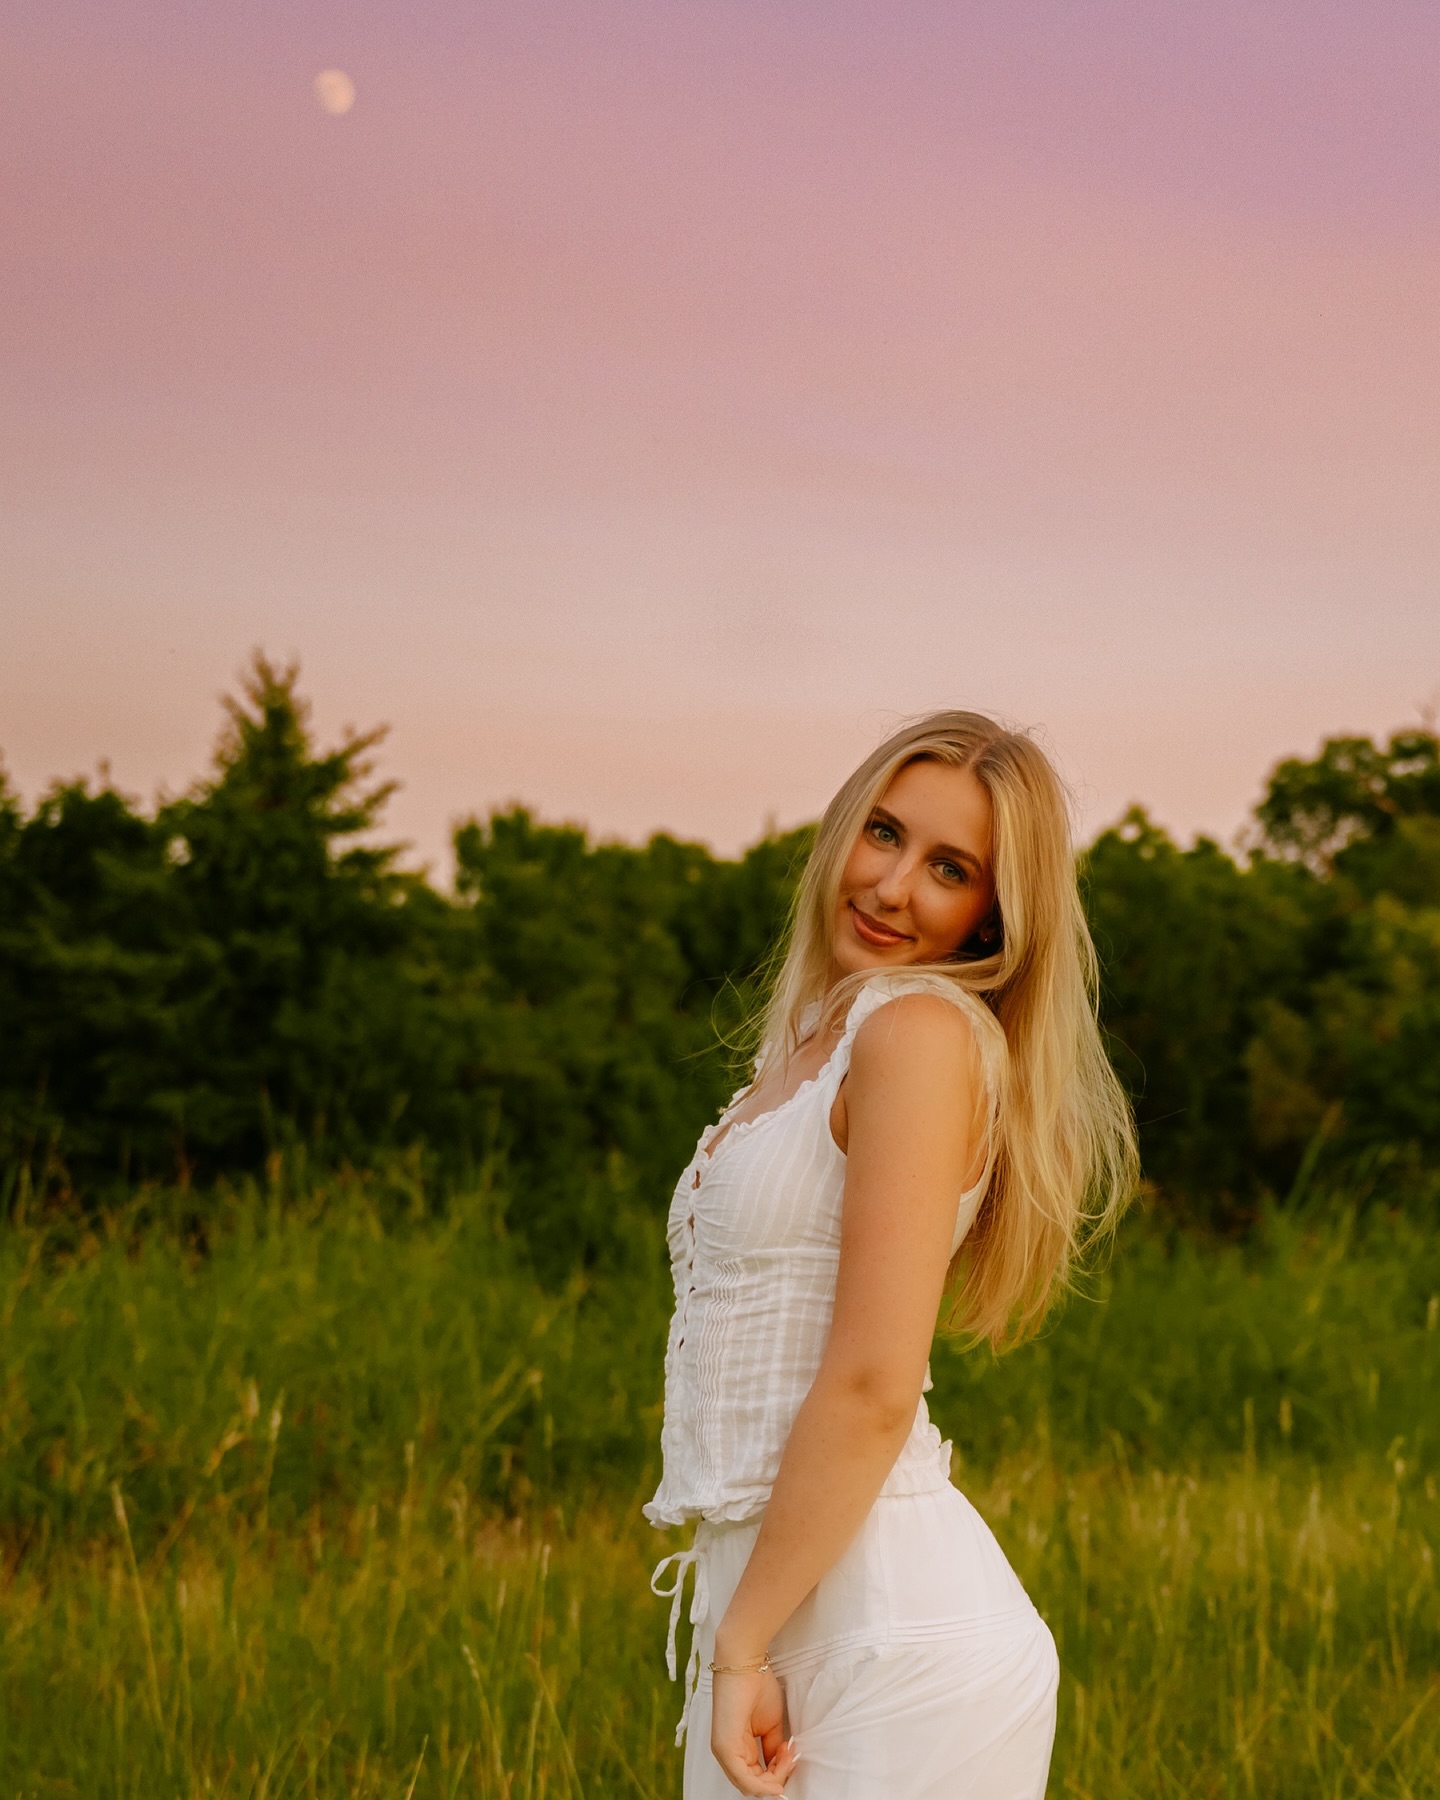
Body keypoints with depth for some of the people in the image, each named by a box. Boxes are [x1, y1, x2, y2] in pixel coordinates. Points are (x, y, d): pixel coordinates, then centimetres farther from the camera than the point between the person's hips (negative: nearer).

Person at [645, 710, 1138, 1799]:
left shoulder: (924, 1029, -14)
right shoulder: (815, 1037, 14)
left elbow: (873, 1387, -20)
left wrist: (739, 1643, -14)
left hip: (890, 1631, -8)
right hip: (786, 1592, 8)